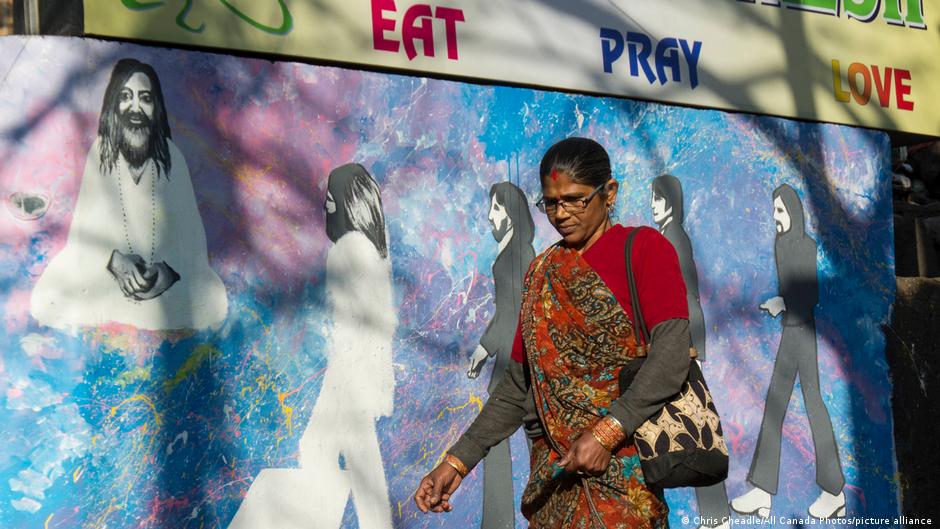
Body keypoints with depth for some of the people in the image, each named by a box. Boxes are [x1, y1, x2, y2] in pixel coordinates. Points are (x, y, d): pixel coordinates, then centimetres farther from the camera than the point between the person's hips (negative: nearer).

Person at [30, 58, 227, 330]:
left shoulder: (171, 156, -3)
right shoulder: (100, 152, -3)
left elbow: (191, 232, -3)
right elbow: (85, 227, -2)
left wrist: (168, 270, -21)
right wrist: (114, 261, -20)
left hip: (167, 275, 0)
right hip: (105, 267, 0)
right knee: (46, 301, -18)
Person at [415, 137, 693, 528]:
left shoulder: (645, 248, -2)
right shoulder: (542, 274, 12)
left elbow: (672, 355, -14)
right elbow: (518, 383, 11)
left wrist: (607, 432, -22)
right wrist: (457, 462, 4)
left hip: (622, 461, -4)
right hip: (557, 467, 4)